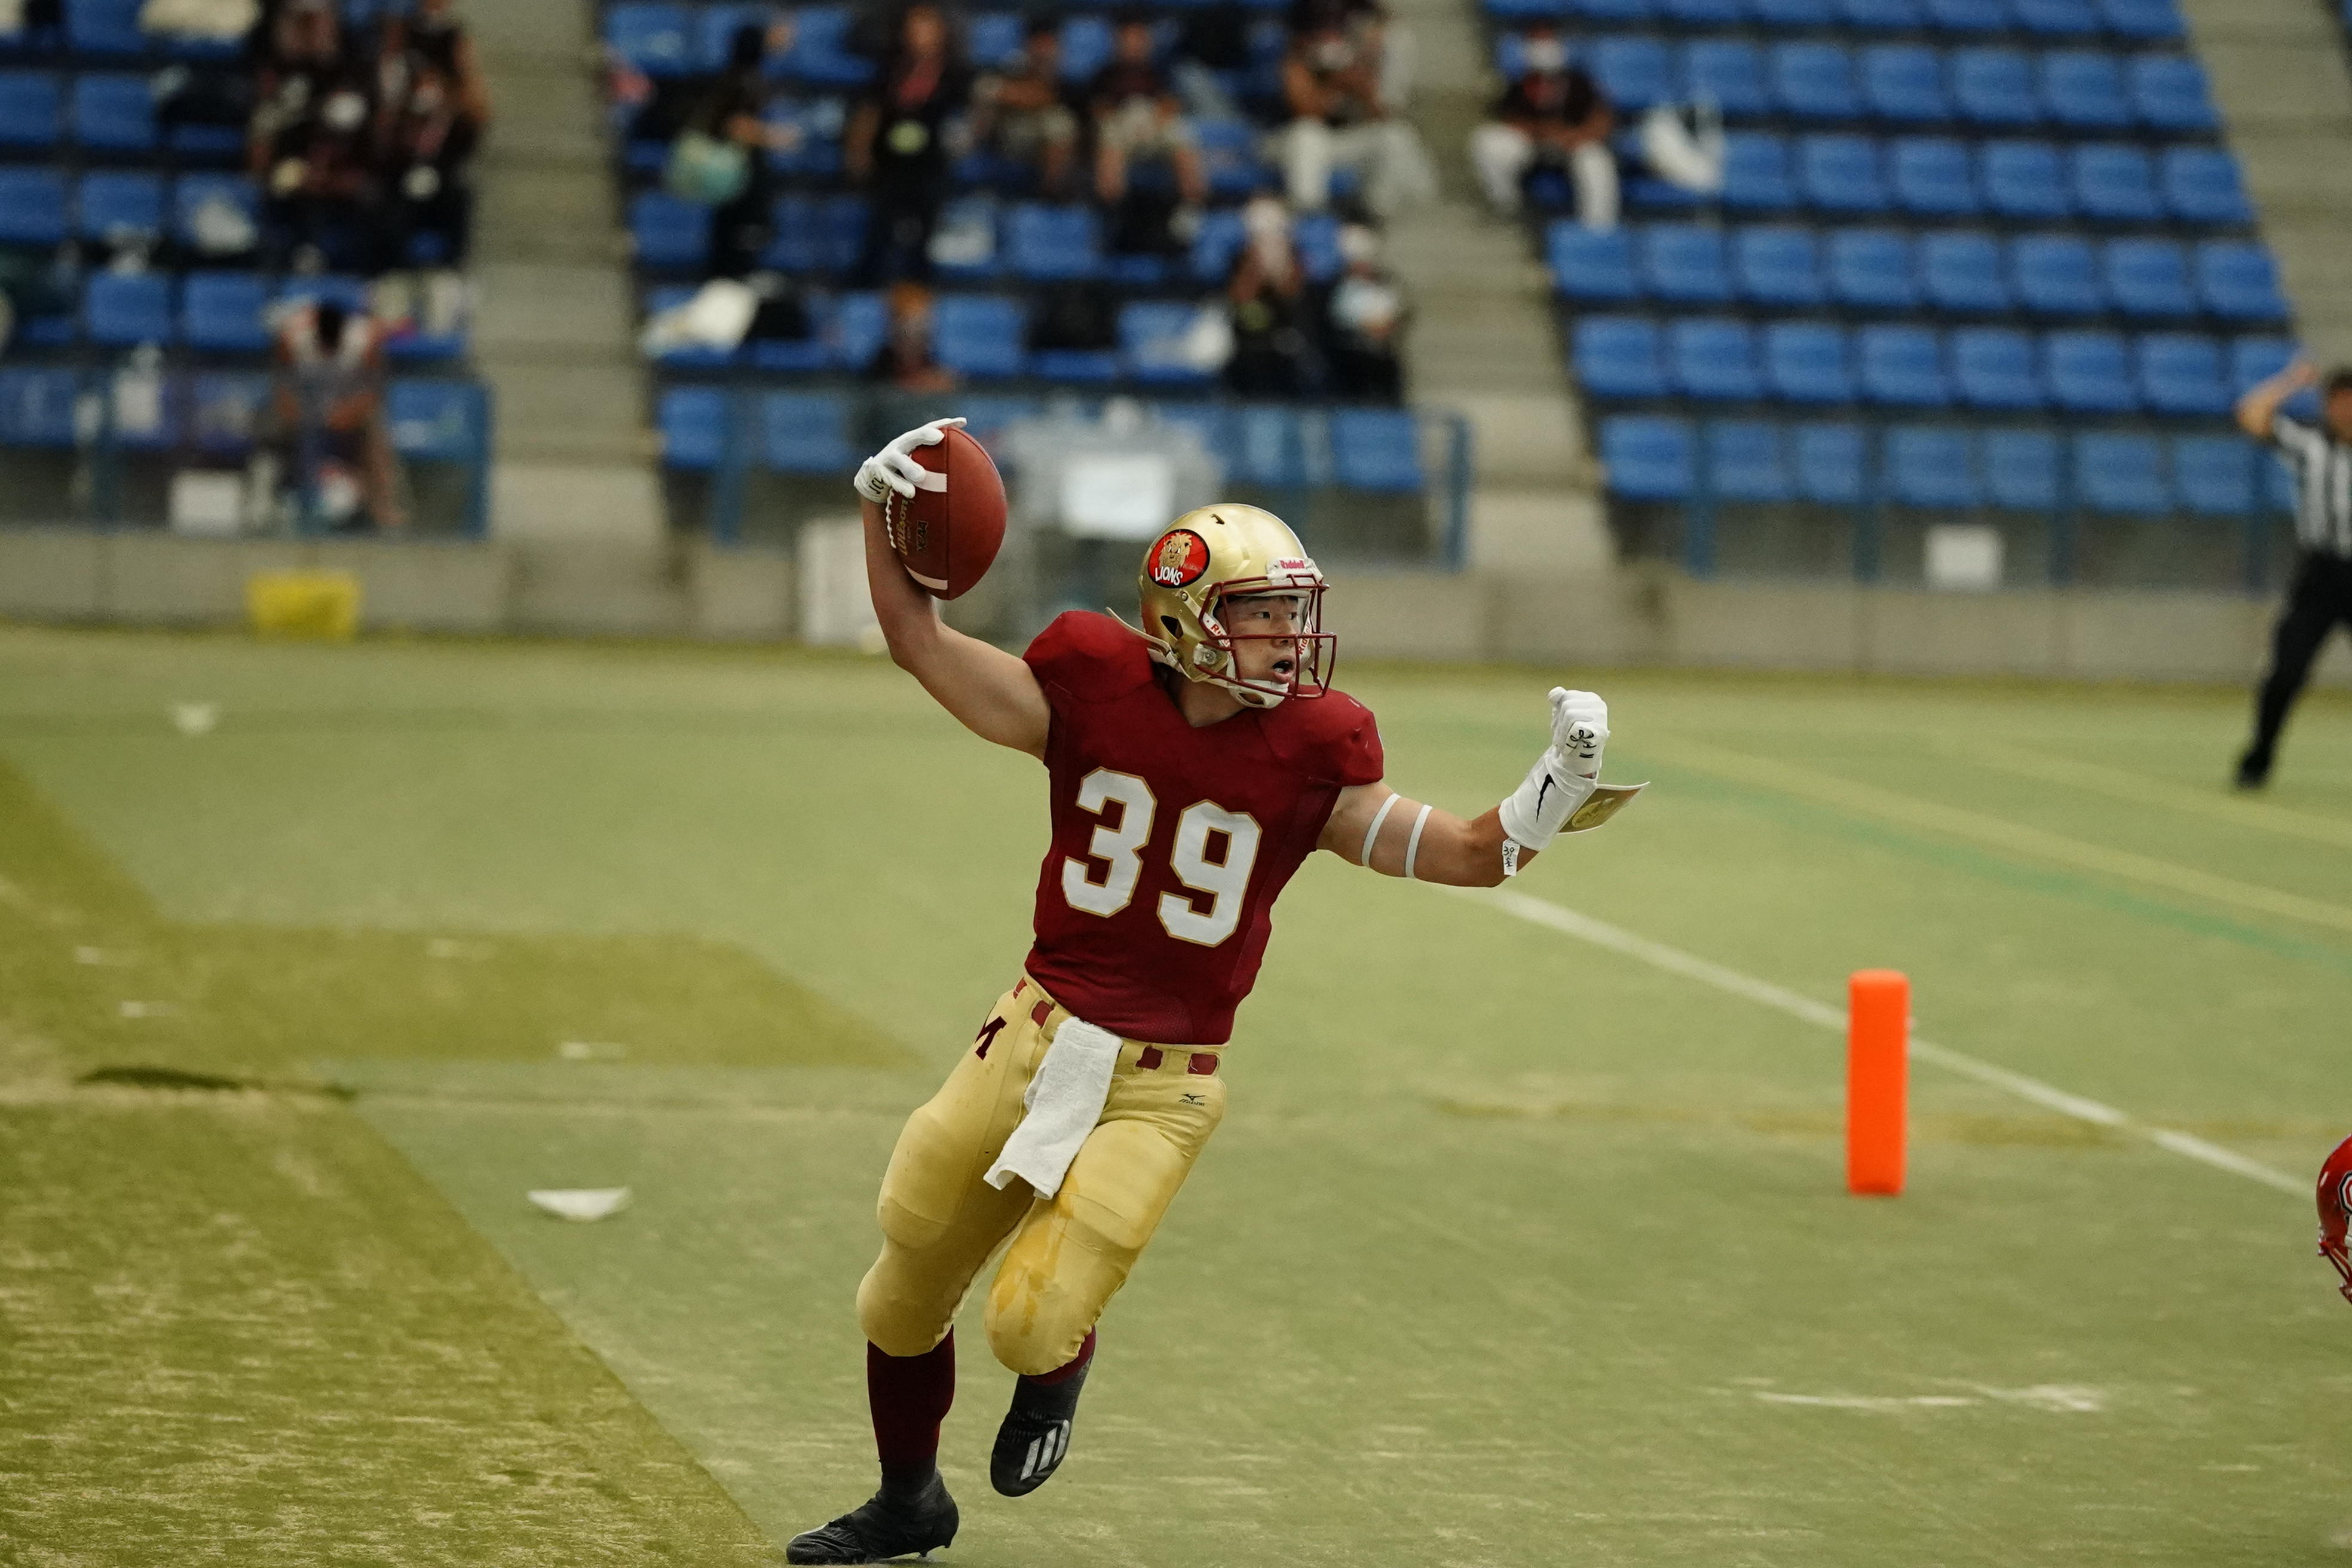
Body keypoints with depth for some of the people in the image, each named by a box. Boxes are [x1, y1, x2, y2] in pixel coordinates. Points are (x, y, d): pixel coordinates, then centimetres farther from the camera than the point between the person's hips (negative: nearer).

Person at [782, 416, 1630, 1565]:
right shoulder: (1095, 694, -7)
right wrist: (881, 517, -15)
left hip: (1160, 1091, -2)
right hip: (1036, 1040, 2)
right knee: (902, 1301, 14)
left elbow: (1468, 855, -6)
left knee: (1035, 1324, -12)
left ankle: (1058, 1369, 28)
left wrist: (1553, 793, -23)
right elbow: (920, 645, -2)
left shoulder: (1307, 753, -7)